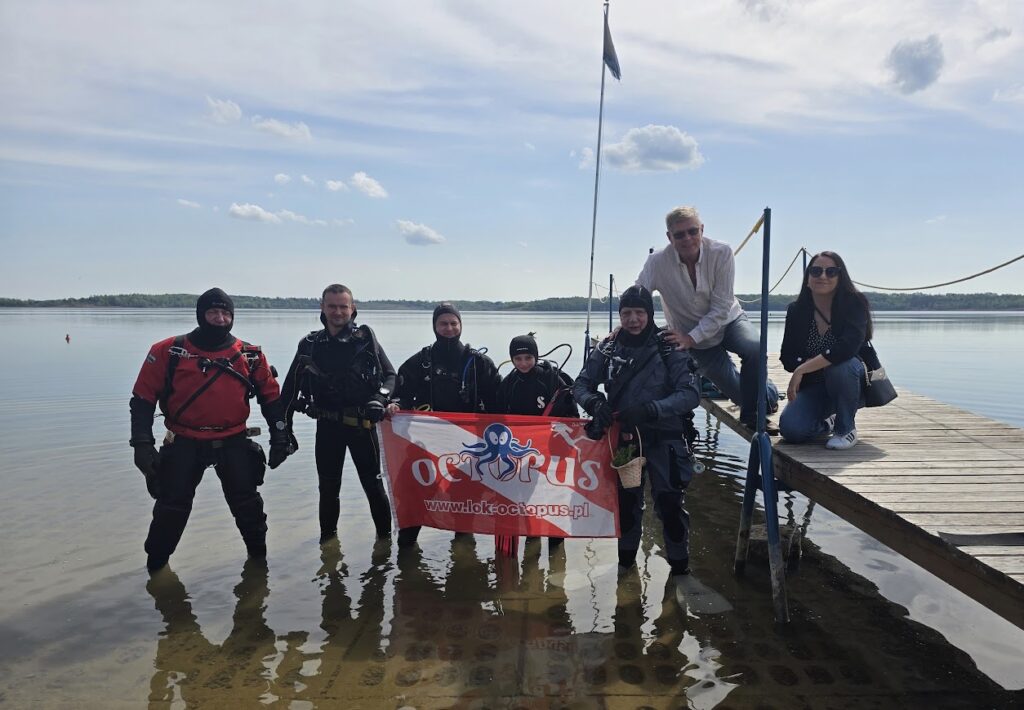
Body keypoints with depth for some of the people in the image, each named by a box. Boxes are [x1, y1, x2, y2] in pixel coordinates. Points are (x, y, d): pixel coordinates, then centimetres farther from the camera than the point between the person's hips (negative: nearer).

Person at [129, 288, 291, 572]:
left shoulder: (251, 356, 0)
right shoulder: (168, 352, -5)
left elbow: (271, 396, 7)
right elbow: (143, 398, -3)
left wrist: (279, 438, 3)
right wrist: (142, 442, -11)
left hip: (234, 442, 1)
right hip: (184, 444, -1)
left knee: (247, 503, 7)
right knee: (172, 506, 6)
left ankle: (259, 554, 28)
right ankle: (155, 565, 28)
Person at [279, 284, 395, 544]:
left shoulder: (365, 339, -2)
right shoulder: (310, 345, 4)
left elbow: (390, 375, 2)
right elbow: (290, 389, 7)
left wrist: (380, 399, -17)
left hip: (362, 424, -2)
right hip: (327, 425, 2)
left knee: (373, 483, 4)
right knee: (328, 486, 12)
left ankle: (385, 535, 19)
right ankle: (328, 537, 29)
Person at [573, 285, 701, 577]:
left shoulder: (669, 347, -12)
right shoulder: (608, 348, -4)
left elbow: (690, 393, -19)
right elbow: (581, 385, -1)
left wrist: (651, 409, -33)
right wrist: (594, 402, -24)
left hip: (662, 437, -3)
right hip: (622, 435, 3)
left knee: (669, 501, -4)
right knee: (626, 499, 14)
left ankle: (680, 564, 16)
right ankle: (626, 557, 34)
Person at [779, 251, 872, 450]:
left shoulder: (854, 303, -13)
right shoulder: (796, 311, -4)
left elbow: (848, 346, -31)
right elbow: (787, 358, -4)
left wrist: (802, 369, -33)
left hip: (851, 381, -3)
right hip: (813, 386, 3)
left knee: (840, 366, -37)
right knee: (791, 430, -21)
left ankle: (846, 428, -10)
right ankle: (824, 421, 19)